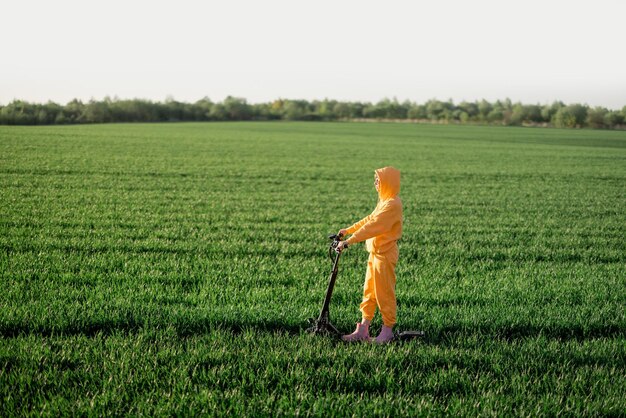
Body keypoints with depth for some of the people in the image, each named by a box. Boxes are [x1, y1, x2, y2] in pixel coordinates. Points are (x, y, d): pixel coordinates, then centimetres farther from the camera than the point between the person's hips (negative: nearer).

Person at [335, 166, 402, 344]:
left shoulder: (392, 204, -19)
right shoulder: (384, 201, 13)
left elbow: (372, 227, -25)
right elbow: (370, 219, 22)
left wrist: (348, 242, -26)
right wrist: (349, 230, 17)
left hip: (385, 254, -10)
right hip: (376, 252, 10)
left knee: (384, 293, 0)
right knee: (369, 291, 11)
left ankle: (387, 331, 11)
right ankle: (363, 330, 17)